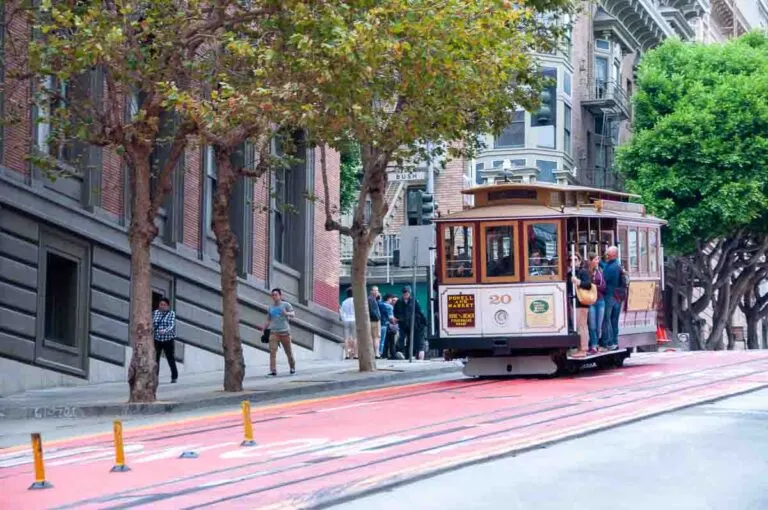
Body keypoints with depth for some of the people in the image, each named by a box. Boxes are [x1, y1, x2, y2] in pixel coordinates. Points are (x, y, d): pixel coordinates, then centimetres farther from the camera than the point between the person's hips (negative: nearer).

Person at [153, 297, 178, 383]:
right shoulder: (155, 313, 7)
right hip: (157, 340, 2)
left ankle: (174, 377, 19)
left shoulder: (172, 313, -3)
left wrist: (165, 331, -32)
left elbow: (172, 325, -16)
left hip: (168, 340, -2)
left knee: (171, 359, 5)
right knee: (155, 359, -3)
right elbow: (152, 325, 12)